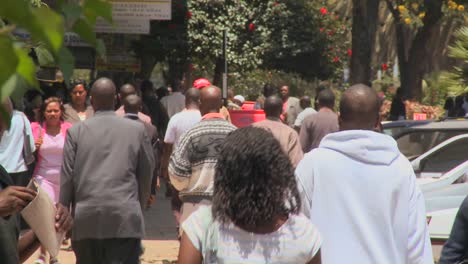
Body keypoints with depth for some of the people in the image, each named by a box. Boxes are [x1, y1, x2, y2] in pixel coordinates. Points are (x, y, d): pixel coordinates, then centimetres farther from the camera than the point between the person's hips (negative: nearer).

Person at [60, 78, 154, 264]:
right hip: (126, 218, -1)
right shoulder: (137, 129, 3)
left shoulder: (76, 131, 2)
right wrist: (140, 205, 20)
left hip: (86, 219, 1)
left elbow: (67, 177, 3)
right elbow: (146, 173, 7)